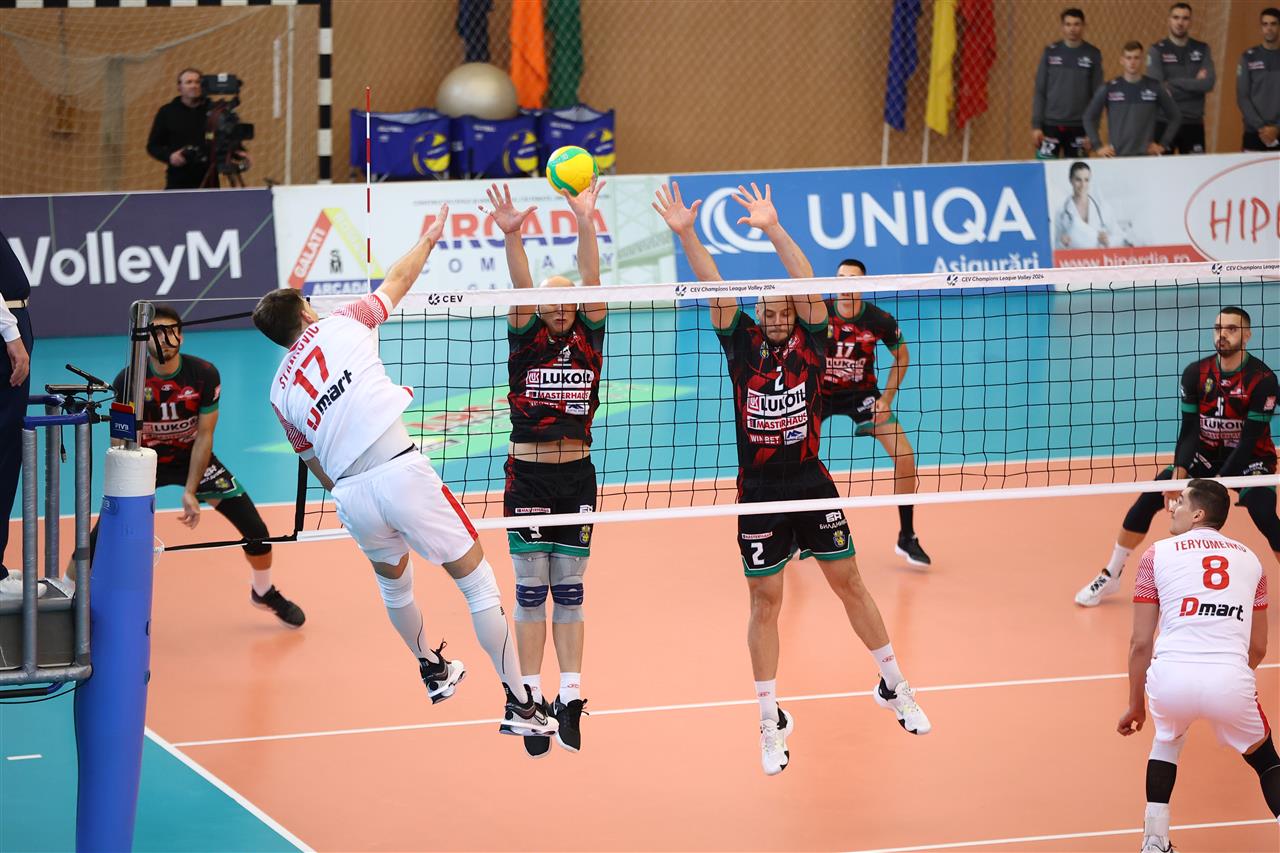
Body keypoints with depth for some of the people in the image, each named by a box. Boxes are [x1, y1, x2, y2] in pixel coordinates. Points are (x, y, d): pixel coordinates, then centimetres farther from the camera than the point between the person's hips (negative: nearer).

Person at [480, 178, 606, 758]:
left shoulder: (587, 343, 3)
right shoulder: (527, 342, 0)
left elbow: (591, 286, -10)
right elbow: (521, 293, -16)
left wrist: (585, 224, -23)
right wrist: (512, 236, -33)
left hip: (576, 476, 1)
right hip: (528, 476, -1)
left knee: (569, 591, 7)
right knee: (531, 593, 1)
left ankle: (569, 698, 9)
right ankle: (532, 699, 3)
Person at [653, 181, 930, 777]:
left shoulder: (810, 342, -4)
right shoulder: (742, 344, -3)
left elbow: (807, 281, -17)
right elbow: (714, 288, -13)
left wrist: (773, 229, -27)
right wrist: (686, 234, -25)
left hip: (811, 483, 0)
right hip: (759, 491, 0)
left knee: (850, 583, 10)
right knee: (765, 603, 4)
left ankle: (894, 688, 26)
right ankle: (771, 721, 13)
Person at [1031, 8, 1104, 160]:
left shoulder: (1093, 54, 2)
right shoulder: (1051, 52, 3)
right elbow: (1039, 92, 4)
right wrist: (1036, 125, -2)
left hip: (1079, 126, 0)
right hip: (1050, 124, 0)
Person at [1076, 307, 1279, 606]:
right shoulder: (1196, 373, -7)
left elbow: (1249, 440, -22)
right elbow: (1190, 430, -6)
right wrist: (1178, 476, -20)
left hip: (1250, 459, -4)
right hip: (1206, 455, 4)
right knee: (1149, 498, -9)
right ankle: (1111, 575, 7)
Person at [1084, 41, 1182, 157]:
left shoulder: (1154, 88, 3)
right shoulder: (1109, 89, 3)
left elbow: (1175, 118, 11)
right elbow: (1089, 118, 10)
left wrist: (1163, 145, 4)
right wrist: (1098, 146, 3)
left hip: (1146, 157, 0)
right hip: (1117, 156, 0)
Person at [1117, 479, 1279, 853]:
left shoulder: (1158, 555, 11)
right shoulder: (1250, 559, 19)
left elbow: (1140, 643, 10)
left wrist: (1135, 706, 23)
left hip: (1171, 680, 0)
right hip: (1231, 682, 0)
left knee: (1167, 737, 34)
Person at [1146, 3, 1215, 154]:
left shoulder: (1202, 50, 8)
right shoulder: (1157, 50, 0)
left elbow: (1208, 84, -6)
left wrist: (1173, 84, -11)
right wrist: (1194, 83, -10)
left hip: (1194, 123, 3)